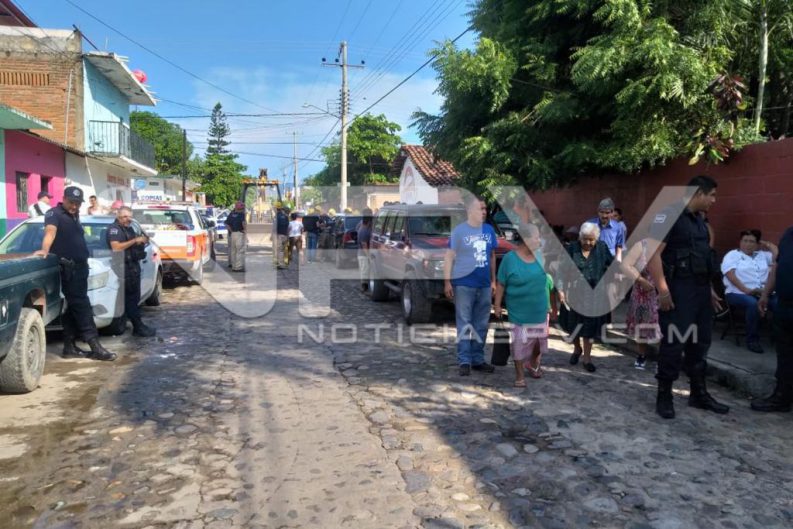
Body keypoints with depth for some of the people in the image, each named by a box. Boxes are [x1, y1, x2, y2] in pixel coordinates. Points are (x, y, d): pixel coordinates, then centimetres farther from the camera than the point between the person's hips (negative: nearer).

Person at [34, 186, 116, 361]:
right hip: (68, 268, -9)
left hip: (79, 267, 9)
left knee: (72, 307, 9)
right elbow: (50, 231, -24)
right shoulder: (54, 214, -5)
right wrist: (45, 250, -41)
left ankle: (69, 347, 13)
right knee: (81, 305, -12)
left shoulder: (74, 216, 21)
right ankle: (95, 346, -14)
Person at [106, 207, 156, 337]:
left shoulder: (129, 228, 21)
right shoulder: (114, 229, -7)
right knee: (131, 298, -10)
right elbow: (116, 247, -21)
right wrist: (135, 240, -20)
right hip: (124, 268, -9)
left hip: (134, 266, 9)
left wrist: (142, 241, 8)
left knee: (135, 298, 11)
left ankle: (138, 326, 16)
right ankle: (138, 327, -12)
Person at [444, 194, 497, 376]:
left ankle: (478, 359, 22)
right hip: (464, 284, -5)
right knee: (464, 324, 0)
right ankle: (464, 361, 6)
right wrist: (447, 281, -12)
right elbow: (449, 257, -6)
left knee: (481, 325, 11)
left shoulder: (489, 230, 8)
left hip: (484, 285, 5)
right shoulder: (459, 230, -6)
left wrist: (493, 280, 14)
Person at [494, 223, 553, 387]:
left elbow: (546, 278, 13)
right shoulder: (510, 258, -12)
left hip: (539, 310, 5)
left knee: (540, 338, 15)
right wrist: (497, 304, -8)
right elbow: (500, 284, -8)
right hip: (519, 311, -5)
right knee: (519, 342, 3)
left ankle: (533, 363, 42)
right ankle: (520, 375, 18)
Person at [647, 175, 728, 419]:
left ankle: (699, 394, 27)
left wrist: (709, 289, 20)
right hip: (678, 291, -9)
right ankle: (664, 396, 8)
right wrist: (663, 290, -24)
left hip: (700, 290, 9)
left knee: (700, 342, 15)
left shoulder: (699, 220, 16)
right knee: (673, 343, -4)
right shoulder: (669, 216, -13)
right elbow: (653, 253, -20)